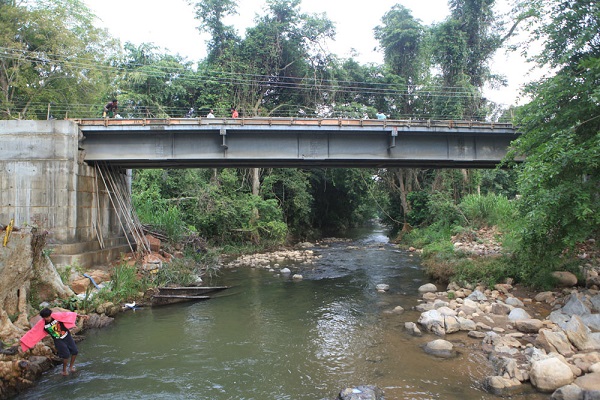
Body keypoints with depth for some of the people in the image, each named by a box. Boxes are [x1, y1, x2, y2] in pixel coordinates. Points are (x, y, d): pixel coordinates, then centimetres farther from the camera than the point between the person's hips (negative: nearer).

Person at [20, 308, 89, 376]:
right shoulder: (41, 324, -15)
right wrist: (23, 341, -11)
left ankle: (71, 366, 29)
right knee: (66, 355, -13)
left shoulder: (56, 316, -16)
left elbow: (69, 314, -9)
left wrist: (81, 316, -7)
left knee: (75, 352, 3)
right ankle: (64, 370, 12)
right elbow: (33, 332, -9)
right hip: (58, 340, -2)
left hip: (67, 336, 2)